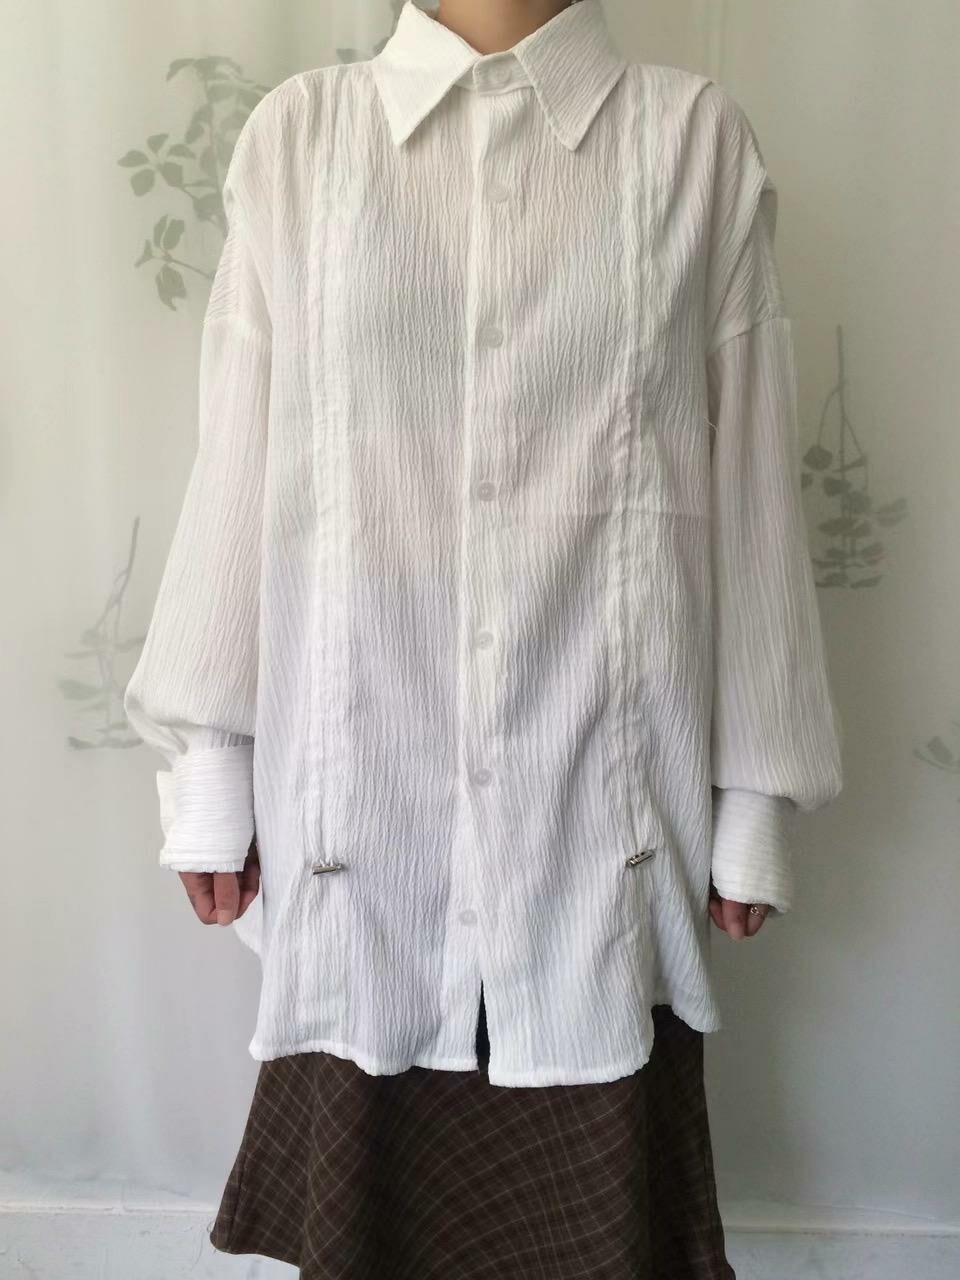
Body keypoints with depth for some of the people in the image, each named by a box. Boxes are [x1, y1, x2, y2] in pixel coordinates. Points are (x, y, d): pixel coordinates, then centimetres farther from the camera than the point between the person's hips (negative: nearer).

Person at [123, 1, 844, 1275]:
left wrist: (755, 791, 4)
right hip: (364, 770, 1)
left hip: (600, 771, 0)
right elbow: (238, 465, 4)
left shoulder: (701, 140, 4)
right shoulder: (297, 134, 5)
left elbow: (749, 481, 3)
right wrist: (211, 767, 5)